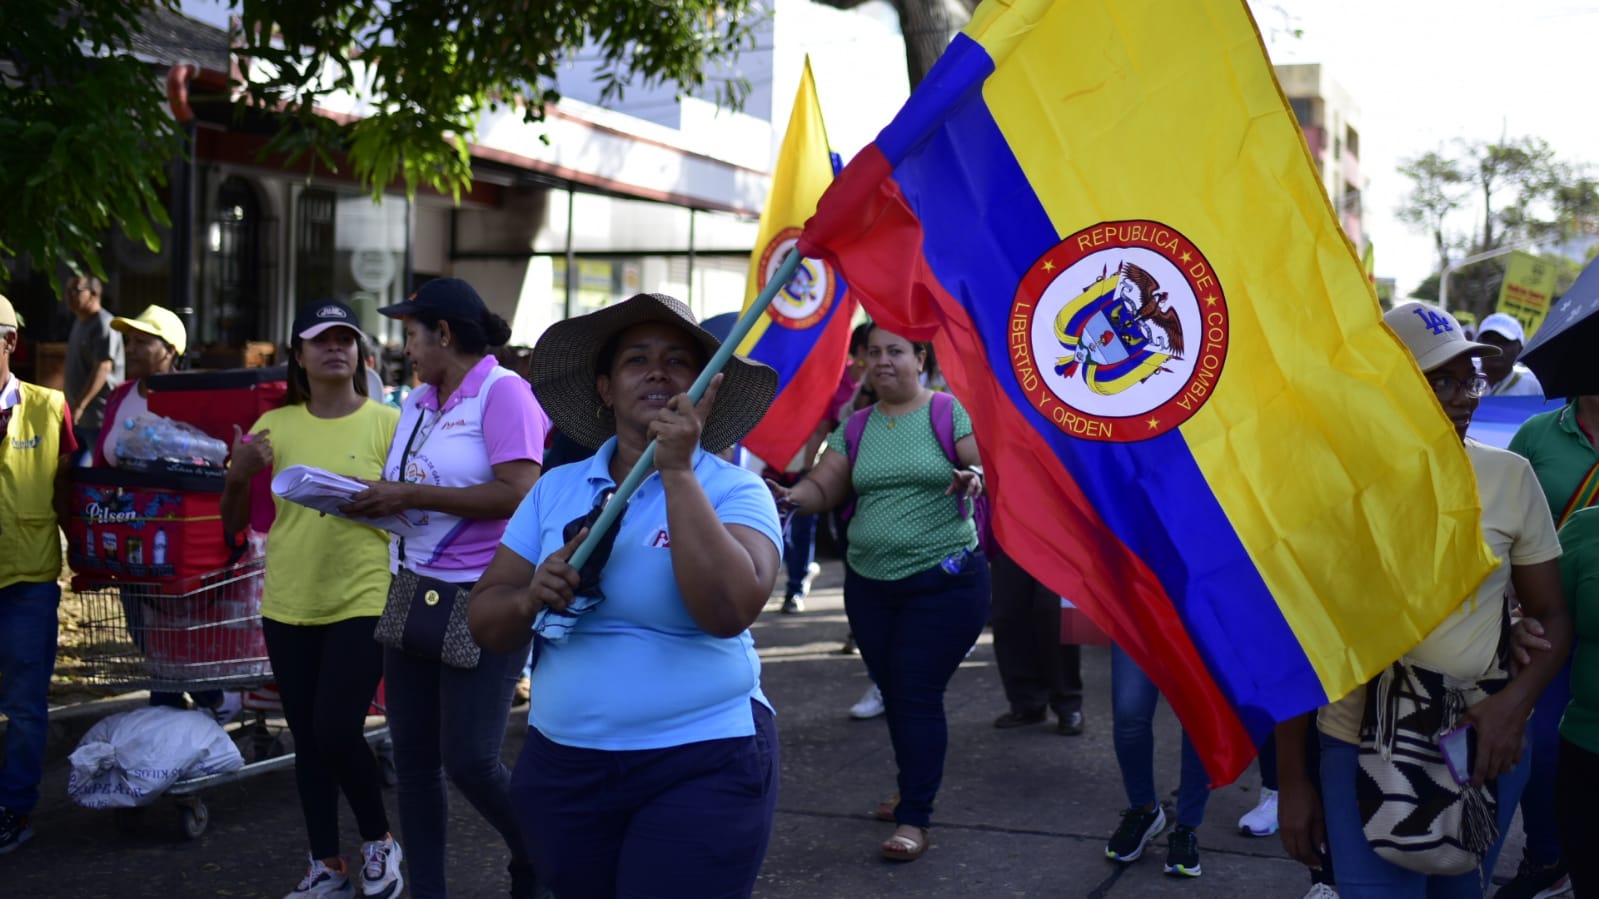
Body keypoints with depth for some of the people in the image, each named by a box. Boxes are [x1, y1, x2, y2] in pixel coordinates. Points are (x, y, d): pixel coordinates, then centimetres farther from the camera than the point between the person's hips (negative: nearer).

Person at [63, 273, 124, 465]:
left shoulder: (104, 325, -15)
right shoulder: (80, 323, 16)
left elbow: (103, 368, -24)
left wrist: (80, 406, -27)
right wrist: (75, 406, 21)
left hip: (99, 417, -10)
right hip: (80, 416, 10)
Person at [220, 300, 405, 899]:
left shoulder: (387, 422, -3)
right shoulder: (275, 426, 5)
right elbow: (235, 523, 9)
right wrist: (238, 474, -9)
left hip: (362, 601, -4)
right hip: (288, 605, 4)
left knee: (336, 731, -10)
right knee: (307, 738, 9)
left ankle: (379, 840, 15)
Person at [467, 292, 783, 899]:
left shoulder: (734, 490, -7)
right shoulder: (555, 489, 4)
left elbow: (729, 611, -25)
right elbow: (485, 624, 5)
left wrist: (678, 471, -24)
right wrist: (531, 600, -17)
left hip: (702, 768, -4)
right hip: (560, 767, 4)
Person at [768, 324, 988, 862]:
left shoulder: (949, 412, -5)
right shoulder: (855, 427, 7)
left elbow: (991, 465, -10)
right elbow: (822, 489, 6)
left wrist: (975, 476, -33)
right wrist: (789, 496, -16)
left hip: (944, 580, -5)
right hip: (868, 583, 5)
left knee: (917, 696, -7)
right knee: (893, 694, 13)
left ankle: (914, 821, -2)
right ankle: (915, 790, 32)